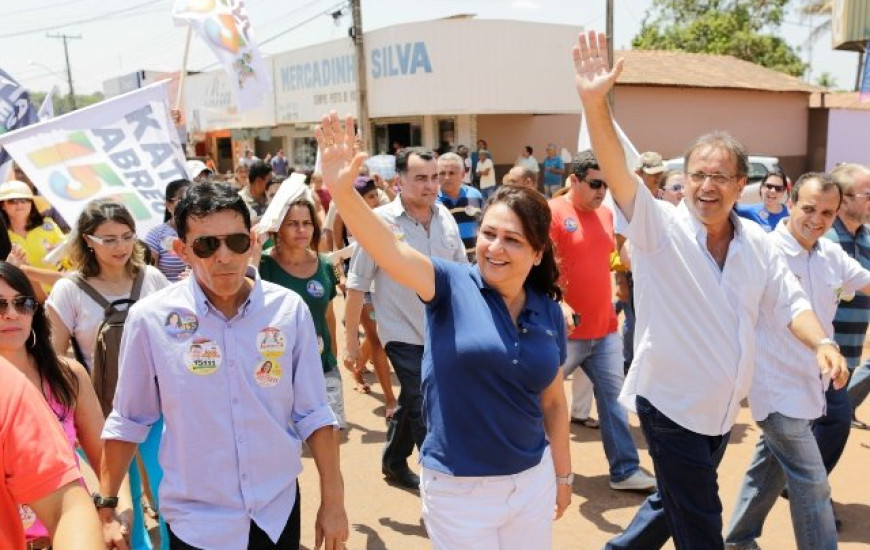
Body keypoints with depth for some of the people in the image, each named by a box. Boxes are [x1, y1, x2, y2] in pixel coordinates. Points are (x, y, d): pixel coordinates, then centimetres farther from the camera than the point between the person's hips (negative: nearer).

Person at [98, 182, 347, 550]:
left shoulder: (289, 309, -10)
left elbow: (312, 414, -3)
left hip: (279, 512, 2)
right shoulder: (151, 318, -13)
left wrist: (332, 500, -1)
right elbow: (128, 422, -1)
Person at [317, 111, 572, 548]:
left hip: (533, 481, 4)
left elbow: (553, 402, 9)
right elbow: (391, 250, -30)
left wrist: (563, 474, 14)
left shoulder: (549, 312, -1)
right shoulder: (453, 286, -12)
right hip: (459, 489, -4)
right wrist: (342, 190, -46)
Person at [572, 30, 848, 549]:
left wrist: (822, 343, -14)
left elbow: (790, 301, 6)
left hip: (723, 406, 6)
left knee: (674, 503, 23)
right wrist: (594, 101, -45)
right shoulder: (660, 225, -16)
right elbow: (617, 170, -30)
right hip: (671, 402, -6)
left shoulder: (757, 243, 1)